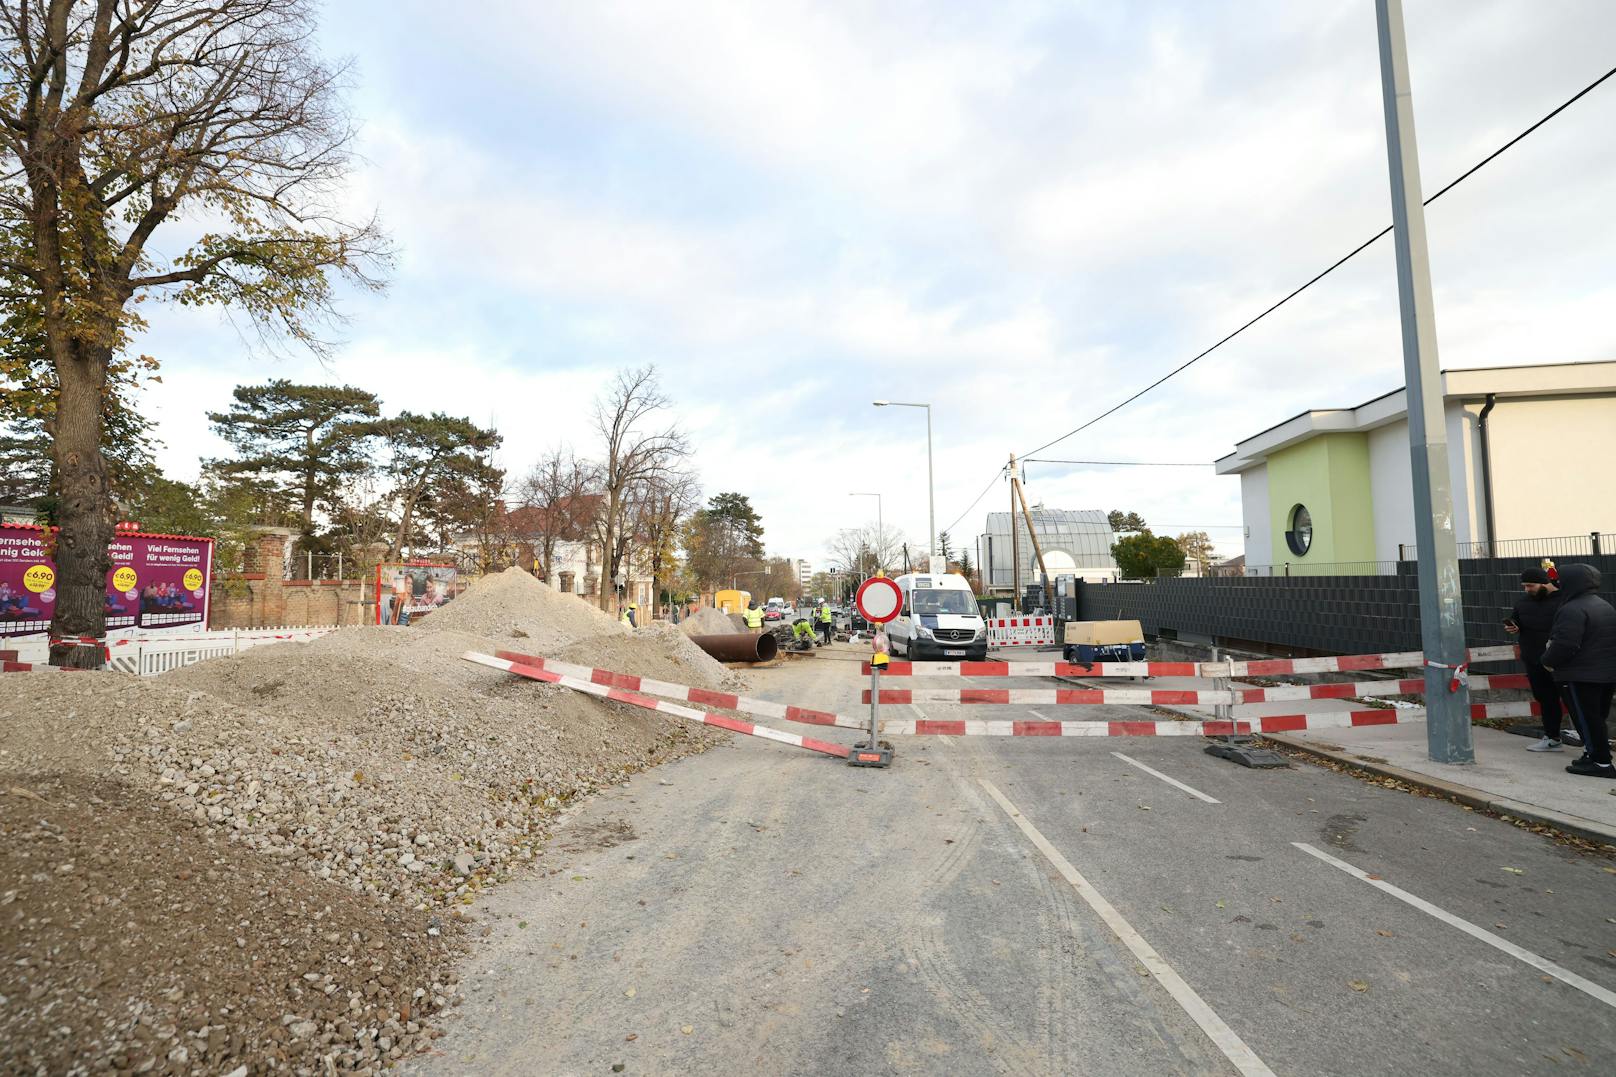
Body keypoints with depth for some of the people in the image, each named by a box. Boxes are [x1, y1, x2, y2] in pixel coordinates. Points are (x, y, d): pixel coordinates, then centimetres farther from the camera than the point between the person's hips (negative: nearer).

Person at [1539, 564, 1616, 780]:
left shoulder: (1573, 610, -21)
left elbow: (1564, 644, -27)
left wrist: (1548, 660, -9)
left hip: (1580, 677, -10)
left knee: (1586, 719, -1)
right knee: (1598, 717, 18)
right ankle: (1593, 754, 26)